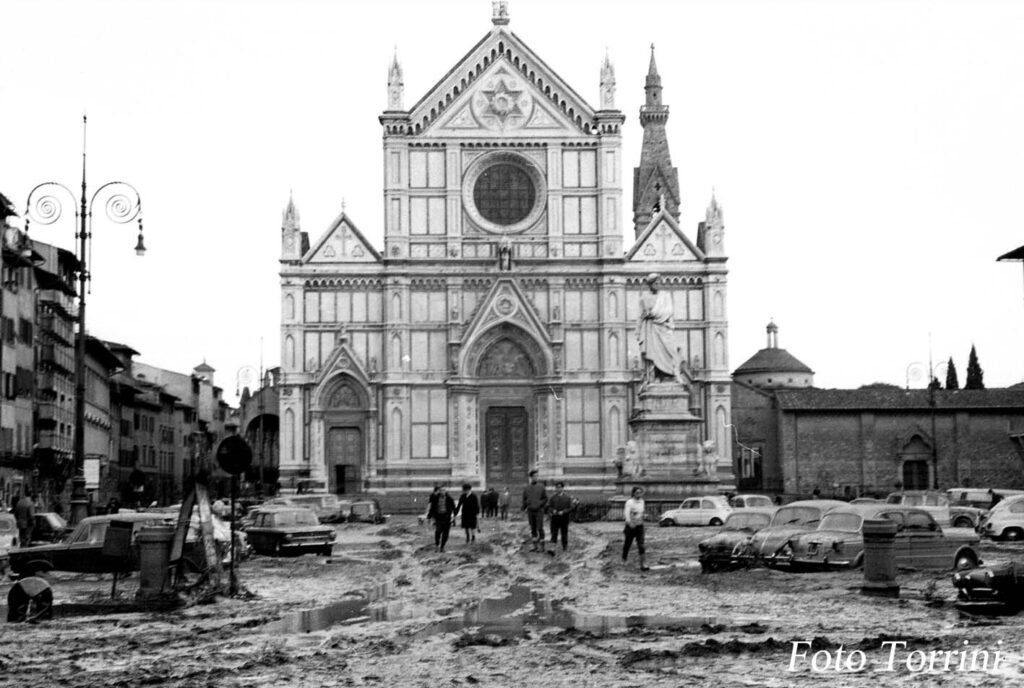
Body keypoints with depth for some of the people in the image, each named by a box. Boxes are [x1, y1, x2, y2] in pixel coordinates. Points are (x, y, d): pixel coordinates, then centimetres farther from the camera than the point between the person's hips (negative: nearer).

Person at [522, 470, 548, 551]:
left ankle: (541, 546, -2)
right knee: (533, 529, 8)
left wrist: (539, 504, -10)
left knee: (539, 529, -5)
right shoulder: (527, 488, 8)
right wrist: (525, 508, 2)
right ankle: (533, 545, 13)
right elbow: (524, 499, 15)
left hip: (539, 510, -3)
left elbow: (545, 499, 3)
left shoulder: (541, 486, 0)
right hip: (530, 511, 3)